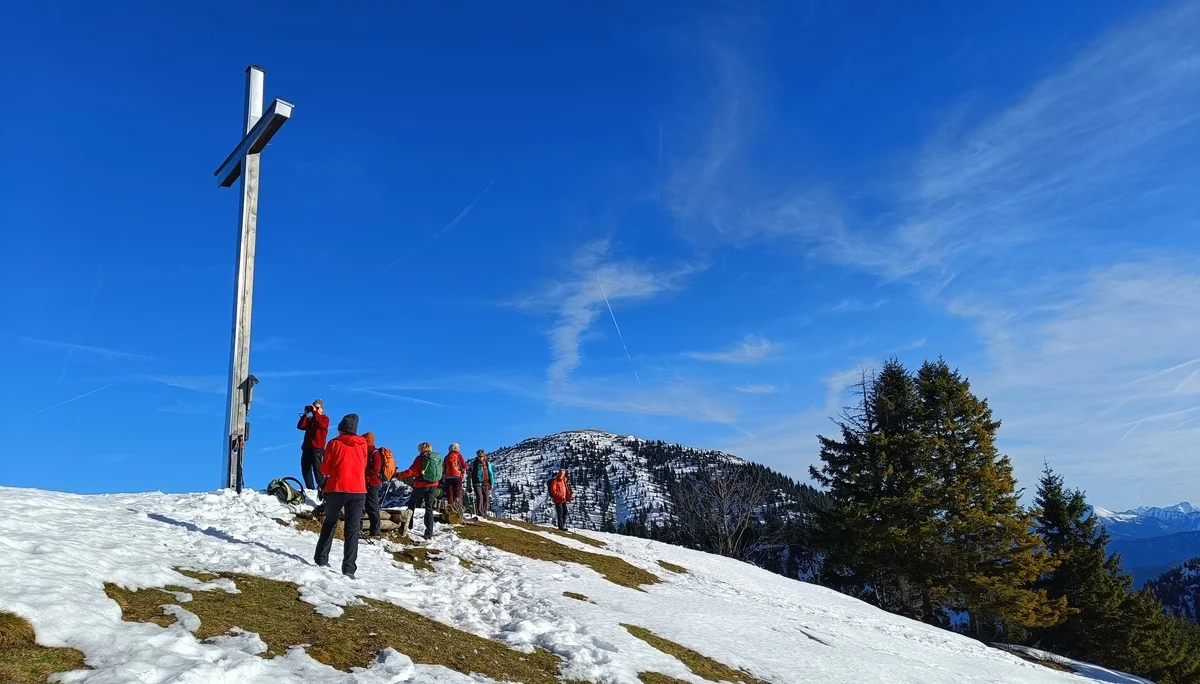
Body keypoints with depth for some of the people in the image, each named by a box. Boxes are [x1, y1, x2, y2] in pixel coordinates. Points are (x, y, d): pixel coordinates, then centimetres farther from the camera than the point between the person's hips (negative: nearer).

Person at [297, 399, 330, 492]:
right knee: (305, 469, 2)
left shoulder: (325, 418, 8)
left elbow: (320, 423, -16)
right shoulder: (310, 419, 22)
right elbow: (300, 426, 4)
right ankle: (310, 489, 7)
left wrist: (315, 412, -11)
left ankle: (322, 487, -17)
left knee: (317, 468, -16)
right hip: (307, 447, 6)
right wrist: (305, 413, -1)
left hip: (317, 448, -6)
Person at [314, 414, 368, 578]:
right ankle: (349, 568, -8)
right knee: (352, 529, 0)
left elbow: (325, 469, 3)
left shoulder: (334, 443, -1)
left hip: (336, 489, -1)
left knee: (329, 524, 19)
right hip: (358, 490, 1)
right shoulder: (363, 444, 6)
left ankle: (321, 559, 20)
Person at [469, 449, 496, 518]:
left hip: (486, 484, 2)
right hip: (477, 484, -2)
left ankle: (485, 513, 12)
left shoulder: (487, 464, 6)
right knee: (479, 498, -13)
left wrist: (492, 484, 6)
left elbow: (491, 474, 11)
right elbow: (470, 474, 6)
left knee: (486, 498, 2)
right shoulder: (473, 463, 3)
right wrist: (470, 485, 3)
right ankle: (480, 514, -13)